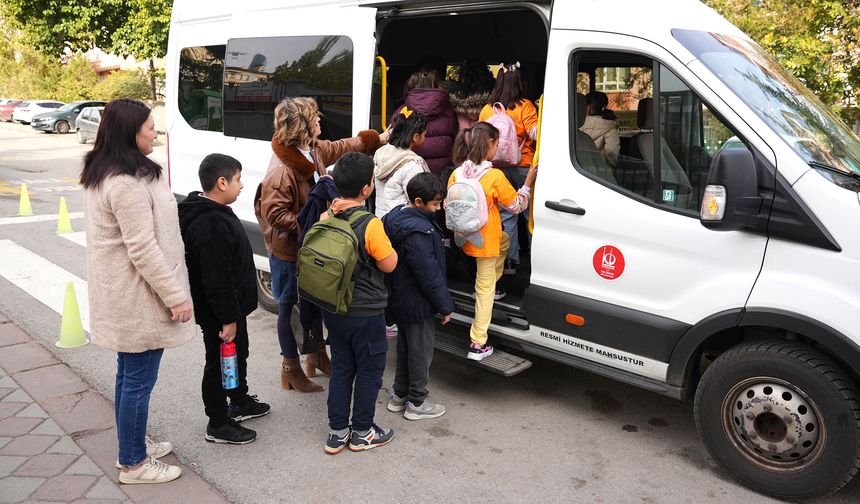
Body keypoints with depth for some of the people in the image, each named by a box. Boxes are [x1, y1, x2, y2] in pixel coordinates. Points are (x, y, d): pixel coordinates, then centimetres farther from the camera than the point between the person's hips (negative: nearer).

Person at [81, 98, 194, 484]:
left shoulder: (103, 173, 10)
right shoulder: (128, 183, -24)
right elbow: (143, 249, -25)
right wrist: (175, 295, -19)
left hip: (122, 294, 10)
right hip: (138, 297, -10)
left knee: (129, 374, 20)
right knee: (139, 380, 3)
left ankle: (133, 445, 35)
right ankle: (133, 464, 17)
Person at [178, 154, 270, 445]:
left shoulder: (214, 213, 7)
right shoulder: (210, 226, -29)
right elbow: (216, 280, -29)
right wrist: (227, 318, -24)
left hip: (233, 307, 11)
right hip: (218, 314, -11)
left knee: (238, 355, 25)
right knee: (219, 363, 4)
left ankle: (240, 403, 44)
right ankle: (218, 425, 19)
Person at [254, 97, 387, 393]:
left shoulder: (314, 150, 0)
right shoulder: (282, 168, -27)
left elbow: (342, 147, 19)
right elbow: (273, 212, -27)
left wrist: (378, 139, 25)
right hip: (288, 252, -9)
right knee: (289, 307, 6)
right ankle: (291, 369, 22)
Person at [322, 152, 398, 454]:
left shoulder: (325, 219, -4)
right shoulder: (369, 224, -23)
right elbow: (389, 264, -15)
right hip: (366, 313, -6)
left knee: (341, 368, 18)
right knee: (369, 371, 12)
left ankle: (337, 431, 25)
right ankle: (362, 433, 24)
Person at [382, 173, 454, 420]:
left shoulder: (397, 216, 3)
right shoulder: (418, 232, -29)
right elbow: (430, 274, -25)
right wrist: (445, 306, -14)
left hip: (399, 300, 10)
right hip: (417, 304, -10)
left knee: (405, 347, 22)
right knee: (421, 351, 7)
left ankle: (399, 395, 35)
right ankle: (416, 403, 20)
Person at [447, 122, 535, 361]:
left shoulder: (457, 174, -5)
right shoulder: (495, 176, -21)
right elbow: (516, 206, -8)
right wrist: (528, 183, 4)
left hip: (465, 237, 6)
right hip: (485, 241, -6)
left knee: (505, 239, 35)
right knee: (484, 289, 7)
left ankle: (491, 285, 37)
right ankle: (478, 345, 10)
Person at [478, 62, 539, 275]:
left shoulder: (487, 109, 4)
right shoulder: (524, 106, -9)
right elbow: (535, 133, -20)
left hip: (498, 168, 3)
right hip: (523, 167, -3)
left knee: (506, 215, 10)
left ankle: (510, 261, 10)